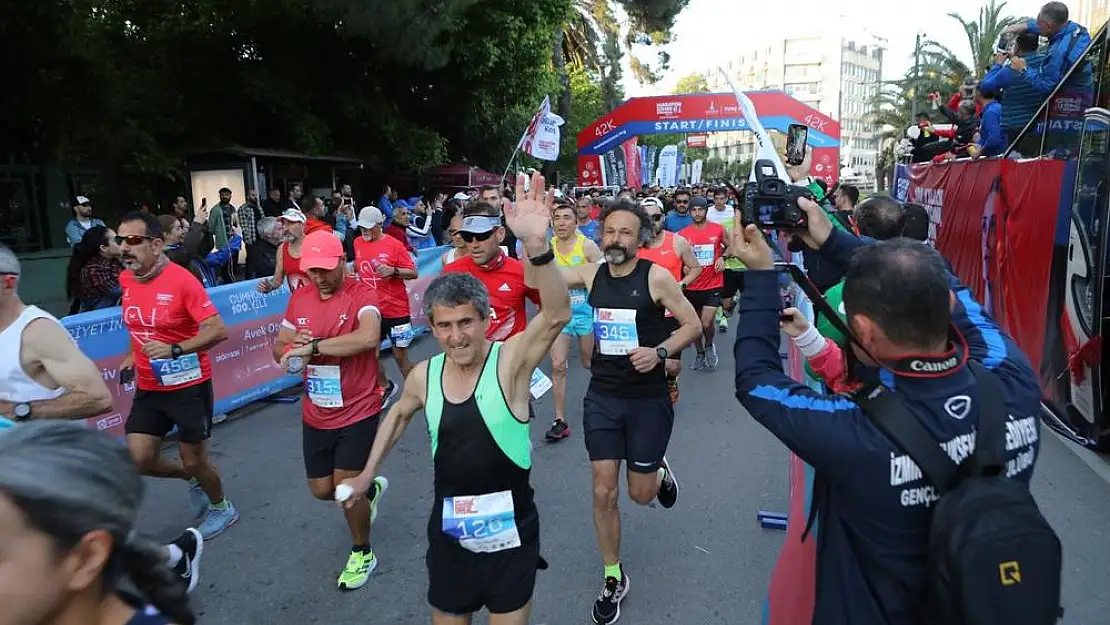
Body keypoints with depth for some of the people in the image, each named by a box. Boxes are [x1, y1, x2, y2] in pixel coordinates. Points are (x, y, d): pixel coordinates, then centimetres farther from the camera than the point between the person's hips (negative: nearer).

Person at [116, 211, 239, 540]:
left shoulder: (182, 280, -19)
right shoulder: (126, 280, 2)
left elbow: (218, 330, -23)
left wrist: (174, 349, -32)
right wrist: (131, 356, 11)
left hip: (189, 386, -6)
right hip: (148, 387, 6)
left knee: (194, 460, 6)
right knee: (139, 460, 1)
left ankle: (222, 508, 35)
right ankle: (194, 479, 32)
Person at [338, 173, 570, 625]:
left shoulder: (510, 361, -18)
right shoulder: (424, 376, -5)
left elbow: (557, 314, -37)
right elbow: (399, 415, 18)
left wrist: (537, 244, -52)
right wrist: (368, 474, 18)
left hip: (509, 529, -4)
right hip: (448, 530, 4)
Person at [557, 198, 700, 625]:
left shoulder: (657, 276, -12)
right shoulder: (591, 274, -2)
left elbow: (692, 324, -5)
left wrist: (659, 352, -21)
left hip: (649, 399, -2)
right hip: (602, 397, 3)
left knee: (641, 493, 9)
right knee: (603, 492, 3)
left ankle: (659, 471, 47)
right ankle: (613, 579, 23)